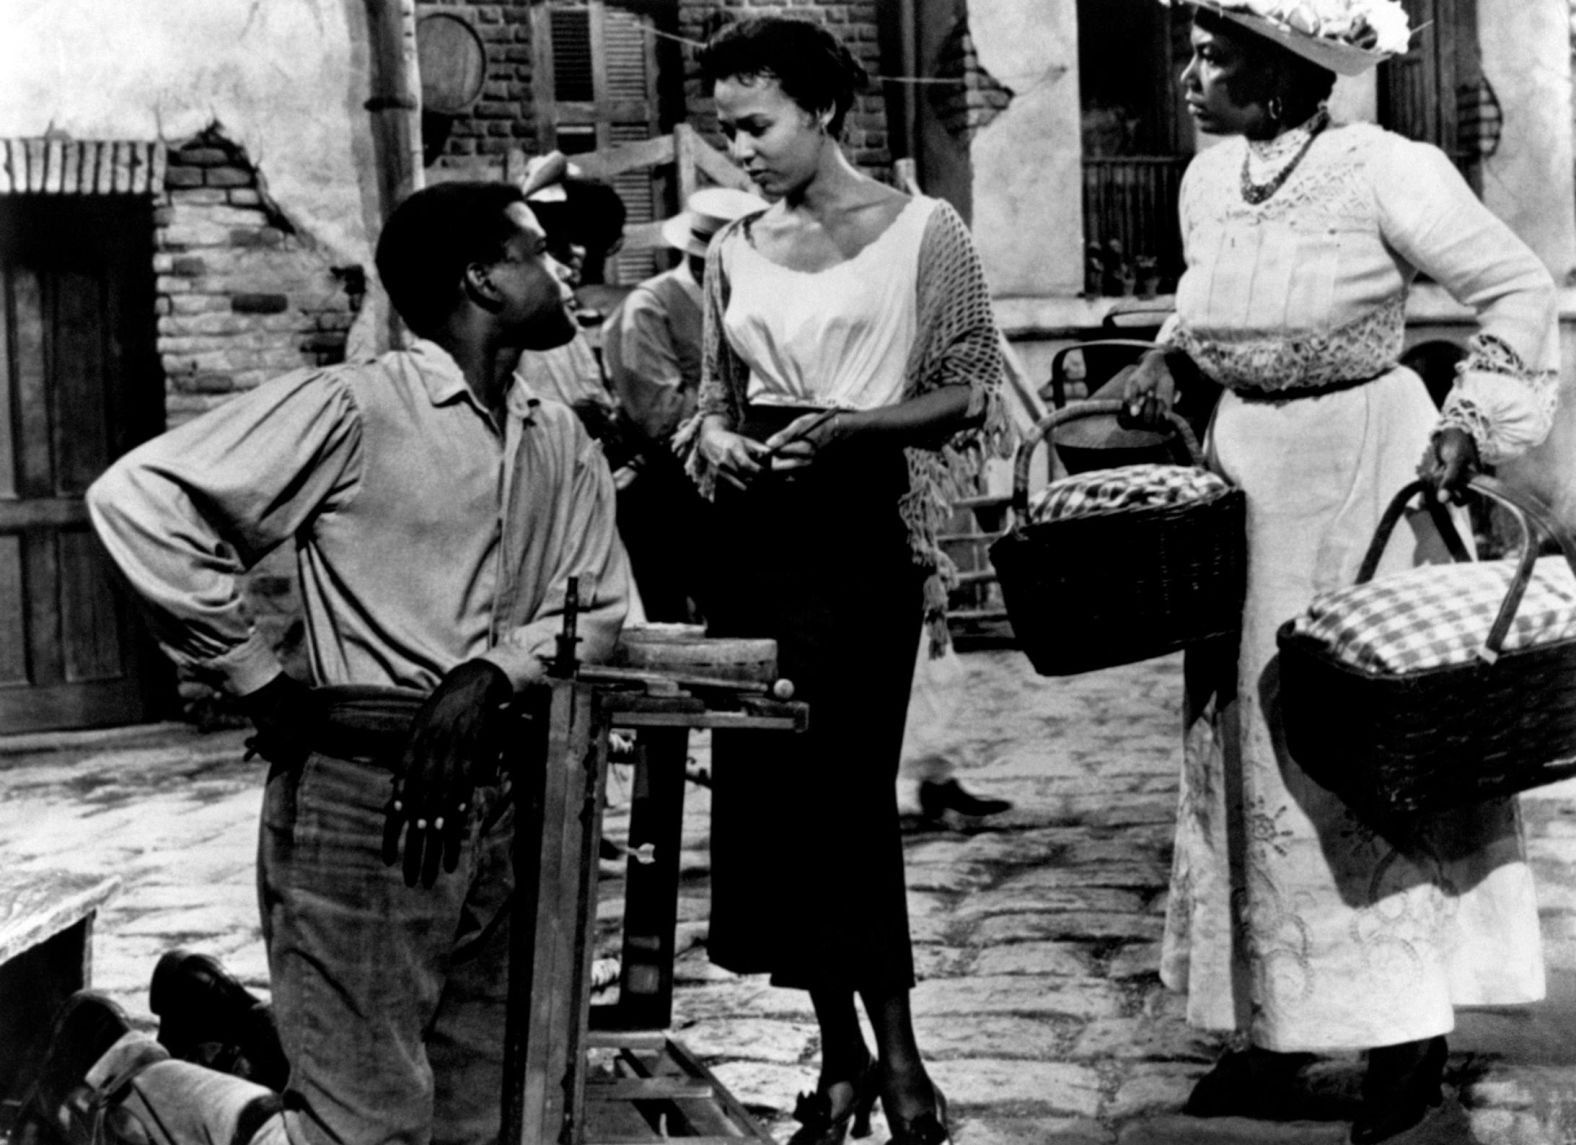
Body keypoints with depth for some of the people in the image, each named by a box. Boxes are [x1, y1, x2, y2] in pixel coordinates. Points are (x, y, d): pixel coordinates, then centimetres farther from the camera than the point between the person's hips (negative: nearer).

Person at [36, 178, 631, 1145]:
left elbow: (597, 605, 9)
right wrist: (256, 679, -12)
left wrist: (493, 674, -11)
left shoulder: (564, 444, 11)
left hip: (498, 808, 7)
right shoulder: (353, 408, -9)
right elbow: (140, 497, -14)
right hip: (363, 799, -7)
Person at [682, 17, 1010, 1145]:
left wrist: (852, 425, -15)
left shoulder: (924, 230, -1)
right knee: (765, 784, 3)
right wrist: (713, 436, -1)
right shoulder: (734, 250, 12)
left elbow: (972, 393, -1)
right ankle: (839, 1053, 16)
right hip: (755, 530, 5)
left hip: (861, 523, -5)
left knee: (844, 780, -11)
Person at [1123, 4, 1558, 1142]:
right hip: (1244, 469, 7)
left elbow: (1520, 289, -9)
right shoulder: (1209, 176, 5)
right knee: (1250, 738, 9)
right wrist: (1164, 366, 8)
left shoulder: (1386, 171, -14)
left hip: (1362, 467, -6)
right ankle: (1278, 1020, 22)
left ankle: (1412, 1030, 14)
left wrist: (1467, 425, -16)